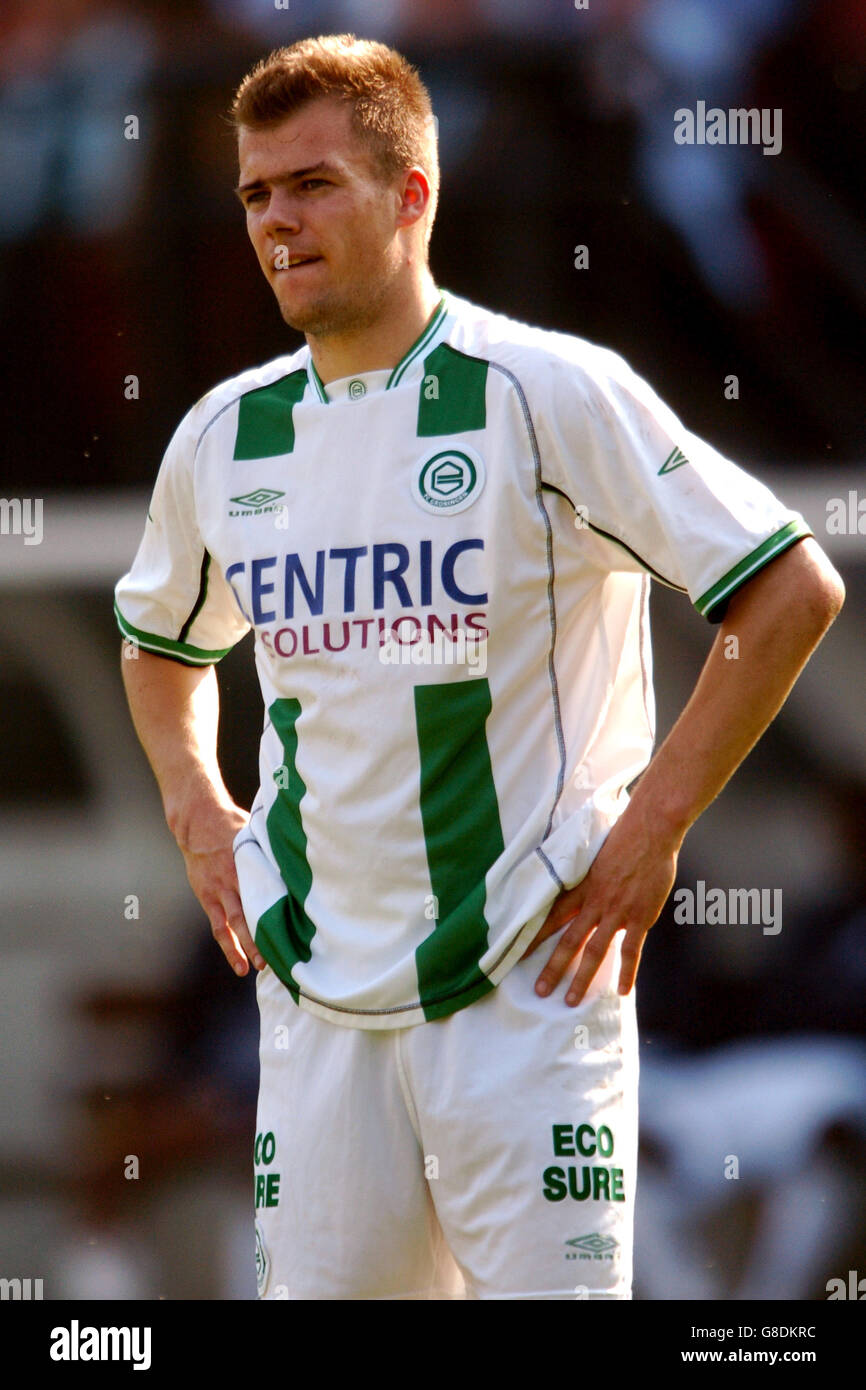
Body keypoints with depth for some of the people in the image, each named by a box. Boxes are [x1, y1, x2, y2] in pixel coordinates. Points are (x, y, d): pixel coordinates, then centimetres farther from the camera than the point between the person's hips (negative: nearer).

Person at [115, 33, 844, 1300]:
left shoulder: (547, 392, -8)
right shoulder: (224, 436, 9)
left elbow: (793, 590, -7)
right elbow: (163, 641, 30)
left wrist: (654, 824, -10)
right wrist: (197, 811, 13)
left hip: (525, 984, -5)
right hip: (317, 993, 5)